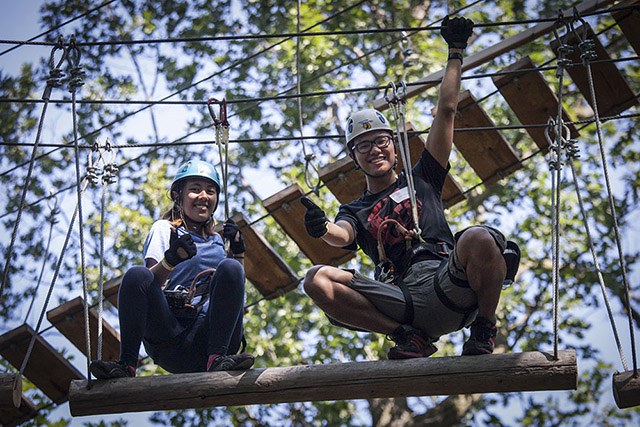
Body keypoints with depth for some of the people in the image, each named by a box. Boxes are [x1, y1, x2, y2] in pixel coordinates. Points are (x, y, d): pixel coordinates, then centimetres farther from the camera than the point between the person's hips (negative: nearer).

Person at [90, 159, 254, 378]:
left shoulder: (217, 241, 26)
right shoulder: (164, 228, 13)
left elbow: (236, 288, 19)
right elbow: (150, 282, -4)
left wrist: (238, 252, 7)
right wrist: (171, 259, -24)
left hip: (204, 339, 2)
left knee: (230, 268, -21)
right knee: (137, 275, -27)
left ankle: (218, 357, -31)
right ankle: (127, 363, -26)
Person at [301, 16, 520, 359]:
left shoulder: (422, 179, 26)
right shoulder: (355, 211, 25)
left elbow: (446, 111, 25)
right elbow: (343, 235, -1)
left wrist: (456, 52, 26)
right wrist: (323, 229, -25)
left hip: (448, 289, 0)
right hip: (403, 299, 1)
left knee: (479, 238, -34)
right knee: (317, 279, -21)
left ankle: (484, 330, -11)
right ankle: (409, 337, -17)